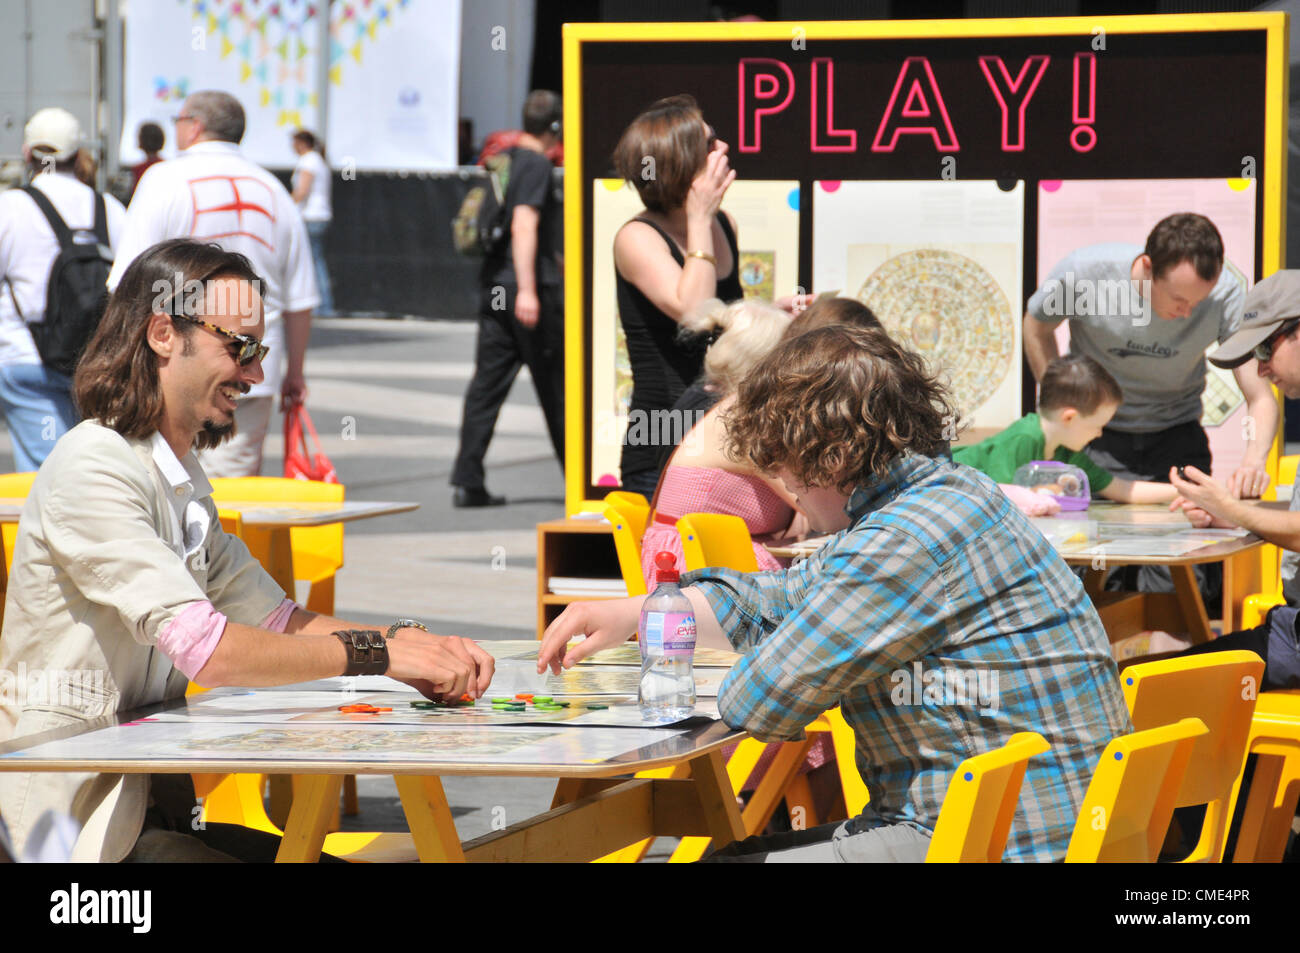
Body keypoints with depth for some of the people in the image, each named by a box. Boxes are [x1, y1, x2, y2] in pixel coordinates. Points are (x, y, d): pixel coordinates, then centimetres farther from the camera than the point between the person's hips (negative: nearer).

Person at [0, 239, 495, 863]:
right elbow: (205, 647, -24)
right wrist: (379, 653, -20)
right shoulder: (93, 470, -16)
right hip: (75, 830, -10)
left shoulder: (183, 479, 18)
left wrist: (420, 644, -1)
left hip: (146, 801, 10)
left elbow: (274, 619, 16)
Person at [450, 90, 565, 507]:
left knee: (487, 382, 3)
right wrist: (527, 289, -26)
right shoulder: (536, 164, -11)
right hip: (532, 286, -8)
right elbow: (524, 226, -21)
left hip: (495, 285, 8)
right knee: (555, 386, 3)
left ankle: (467, 481, -4)